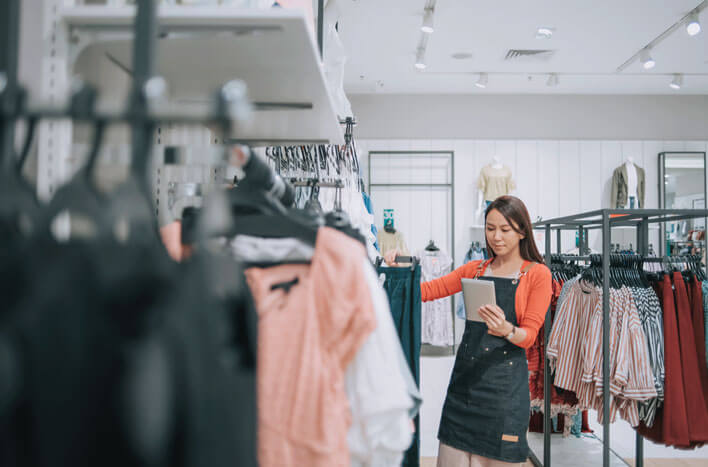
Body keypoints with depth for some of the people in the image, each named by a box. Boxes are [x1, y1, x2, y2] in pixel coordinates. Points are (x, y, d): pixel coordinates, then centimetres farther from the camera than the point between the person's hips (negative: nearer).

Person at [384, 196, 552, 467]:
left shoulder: (537, 274, 1)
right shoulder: (475, 270, 13)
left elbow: (529, 335, -5)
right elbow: (428, 290, 7)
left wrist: (507, 331, -26)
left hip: (505, 381, -4)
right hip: (465, 375, 4)